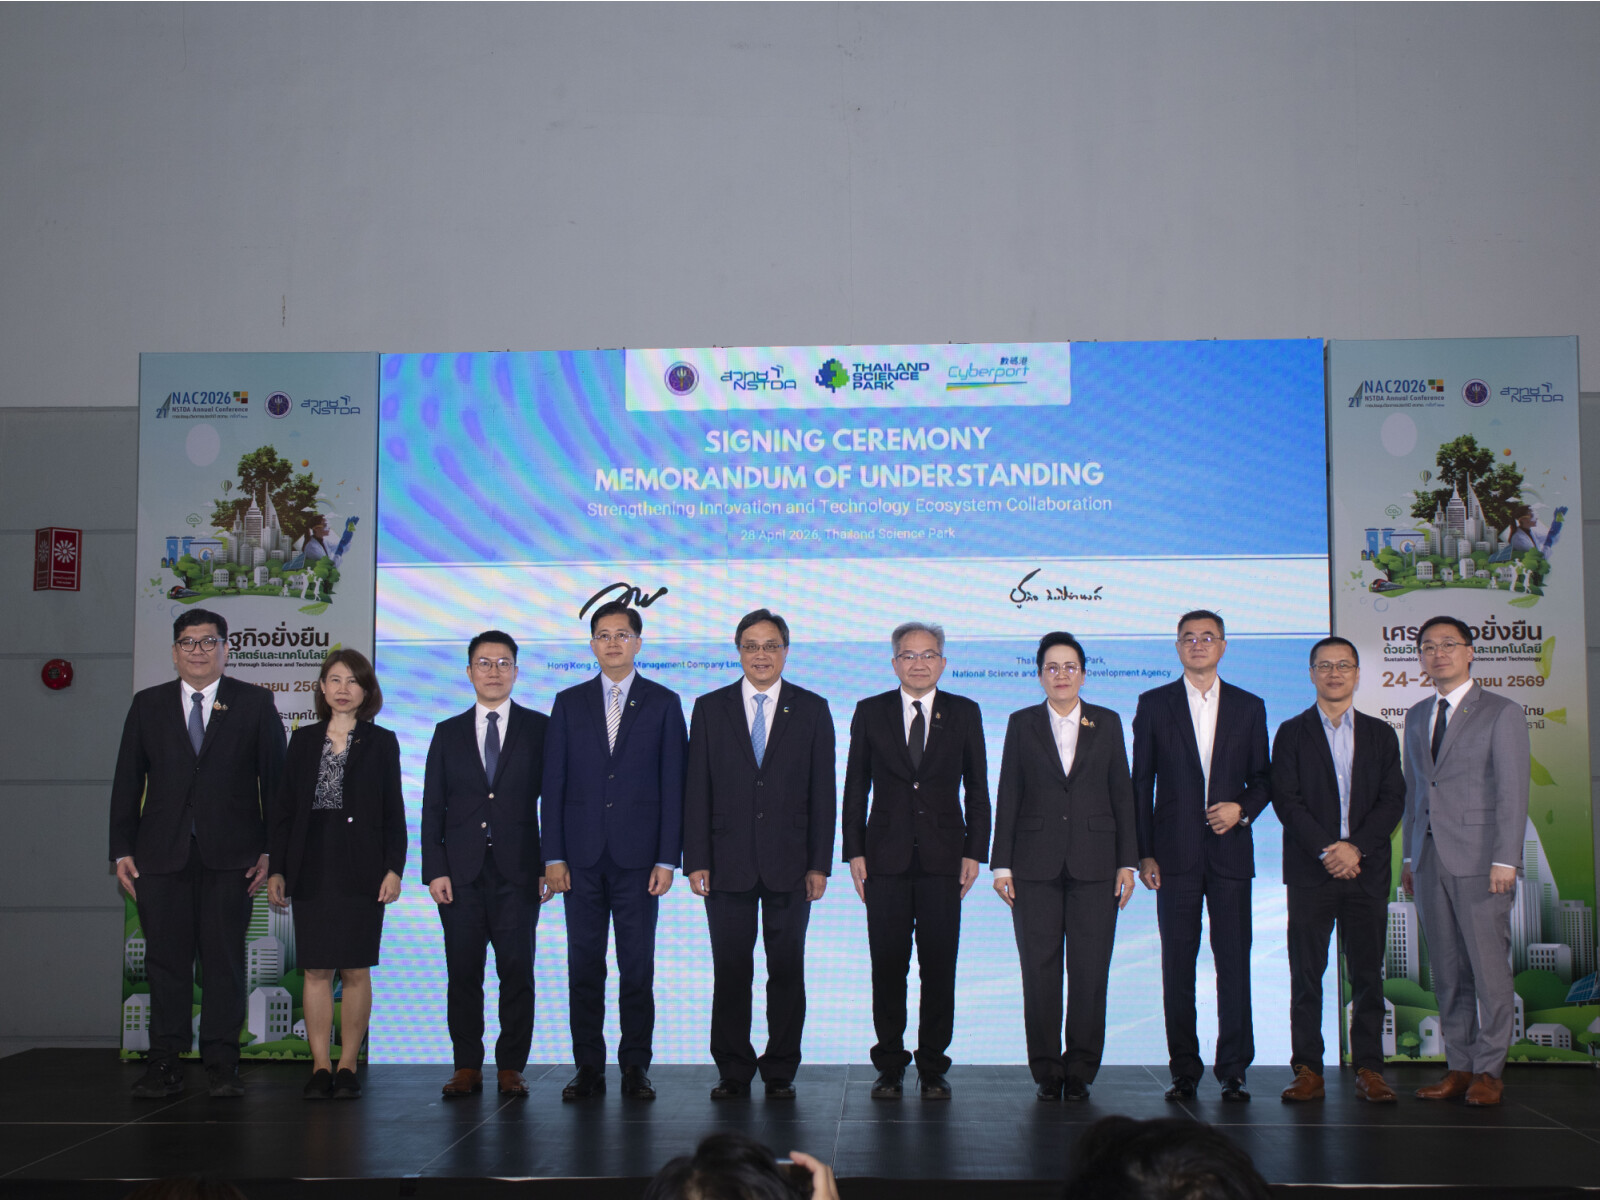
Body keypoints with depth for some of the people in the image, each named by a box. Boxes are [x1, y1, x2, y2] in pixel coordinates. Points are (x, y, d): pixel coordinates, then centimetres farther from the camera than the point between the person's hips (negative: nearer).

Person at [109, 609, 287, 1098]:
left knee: (225, 960, 1)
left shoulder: (255, 703, 6)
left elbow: (274, 779, 4)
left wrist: (270, 850, -3)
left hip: (229, 855, -2)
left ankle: (221, 1063, 8)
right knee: (166, 961, 3)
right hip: (161, 855, 2)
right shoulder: (147, 705, 12)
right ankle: (164, 1063, 10)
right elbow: (127, 782, 12)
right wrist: (122, 850, 4)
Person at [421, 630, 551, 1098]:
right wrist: (434, 870, -1)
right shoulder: (448, 733, 13)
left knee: (517, 971, -1)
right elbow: (432, 808, 9)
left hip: (518, 871, -1)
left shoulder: (539, 728, 7)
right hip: (461, 872, 2)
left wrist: (551, 864, -4)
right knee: (463, 973, 2)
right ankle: (467, 1067, 12)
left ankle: (510, 1067, 8)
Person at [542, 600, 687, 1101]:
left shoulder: (663, 703, 5)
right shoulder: (569, 703, 9)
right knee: (584, 966, 5)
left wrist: (667, 858, -6)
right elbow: (554, 783, 7)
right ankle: (588, 1068, 13)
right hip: (582, 855, 2)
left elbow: (673, 784, 1)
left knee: (637, 966, 2)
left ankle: (635, 1068, 11)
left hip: (638, 855, -1)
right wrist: (553, 855, -1)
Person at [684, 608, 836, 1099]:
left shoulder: (812, 709, 6)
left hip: (789, 865, 0)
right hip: (729, 864, 0)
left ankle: (780, 1072, 15)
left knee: (787, 971, 4)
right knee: (730, 971, 4)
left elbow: (823, 793, 3)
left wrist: (819, 864, -3)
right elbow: (696, 790, 3)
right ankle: (734, 1072, 15)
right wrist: (696, 861, -4)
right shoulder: (710, 708, 6)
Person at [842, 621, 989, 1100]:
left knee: (940, 967, 2)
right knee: (888, 966, 3)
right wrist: (854, 852, 0)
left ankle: (933, 1068, 13)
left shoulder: (965, 714, 7)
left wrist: (974, 853, 0)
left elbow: (977, 789, 7)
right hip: (886, 860, 0)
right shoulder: (870, 713, 7)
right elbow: (855, 787, 7)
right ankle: (890, 1067, 14)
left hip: (943, 861, 0)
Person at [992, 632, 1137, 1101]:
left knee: (1090, 970, -1)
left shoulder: (1107, 723, 9)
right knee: (1040, 970, 1)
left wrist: (1127, 862, 2)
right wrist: (1001, 864, -1)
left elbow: (1122, 794, 8)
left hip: (1094, 866, 0)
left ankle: (1080, 1070, 10)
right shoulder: (1022, 723, 7)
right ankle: (1046, 1071, 11)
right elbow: (1008, 796, 5)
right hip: (1036, 865, 0)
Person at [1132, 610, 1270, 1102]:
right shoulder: (1154, 704, 7)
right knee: (1178, 964, 2)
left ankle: (1233, 1071, 9)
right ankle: (1184, 1071, 10)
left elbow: (1262, 779, 13)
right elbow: (1141, 783, 5)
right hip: (1176, 854, -1)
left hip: (1230, 852, 1)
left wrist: (1243, 808, -9)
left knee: (1234, 962, 0)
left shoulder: (1249, 707, 11)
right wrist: (1144, 853, -1)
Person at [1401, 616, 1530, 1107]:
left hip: (1479, 859, -5)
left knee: (1489, 966, -1)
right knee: (1447, 971, 7)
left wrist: (1505, 860, -14)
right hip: (1430, 859, 5)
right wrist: (1409, 855, 14)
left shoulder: (1502, 713, -1)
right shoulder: (1417, 716, 16)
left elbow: (1512, 792, -7)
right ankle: (1459, 1067, 14)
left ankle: (1488, 1071, 8)